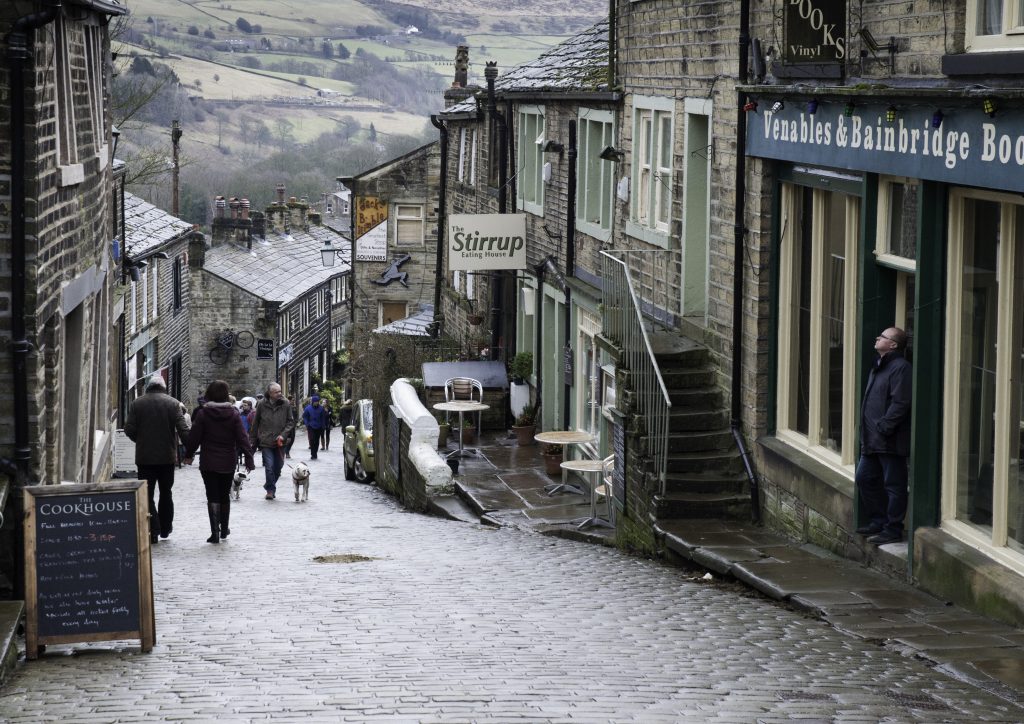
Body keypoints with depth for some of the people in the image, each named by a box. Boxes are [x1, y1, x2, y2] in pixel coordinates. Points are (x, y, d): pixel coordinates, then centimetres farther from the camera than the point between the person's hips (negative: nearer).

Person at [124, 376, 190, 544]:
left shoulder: (137, 403, -3)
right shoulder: (172, 403, -3)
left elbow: (129, 429, -5)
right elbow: (183, 429, -10)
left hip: (145, 456, -1)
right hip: (167, 456, 1)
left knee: (147, 495, 2)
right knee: (166, 493, 18)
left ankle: (153, 531, -9)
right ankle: (165, 528, 25)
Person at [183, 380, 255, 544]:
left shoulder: (203, 414, -8)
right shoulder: (233, 414, -5)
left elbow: (194, 437, -4)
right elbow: (242, 438, -6)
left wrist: (188, 455, 10)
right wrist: (249, 459, -2)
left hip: (208, 463, -2)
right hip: (228, 463, 2)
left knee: (212, 497, 1)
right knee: (225, 496, 17)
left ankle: (215, 533, -6)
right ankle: (224, 529, 27)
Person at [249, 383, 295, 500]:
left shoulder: (285, 404, -1)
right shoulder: (262, 404, -4)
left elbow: (291, 421, 4)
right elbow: (255, 423, 5)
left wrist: (283, 435, -10)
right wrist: (253, 440, 7)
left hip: (280, 442, 2)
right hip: (266, 441, -2)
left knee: (278, 466, 10)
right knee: (269, 466, -11)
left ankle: (270, 488, 29)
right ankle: (270, 490, 2)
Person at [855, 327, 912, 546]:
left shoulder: (900, 368, -14)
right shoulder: (879, 367, 18)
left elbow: (900, 403, -21)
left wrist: (883, 427, -22)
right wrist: (866, 430, 16)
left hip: (890, 442, -10)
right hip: (872, 441, 10)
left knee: (893, 485, -3)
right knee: (864, 478, 14)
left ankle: (893, 529, 2)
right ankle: (878, 521, 24)